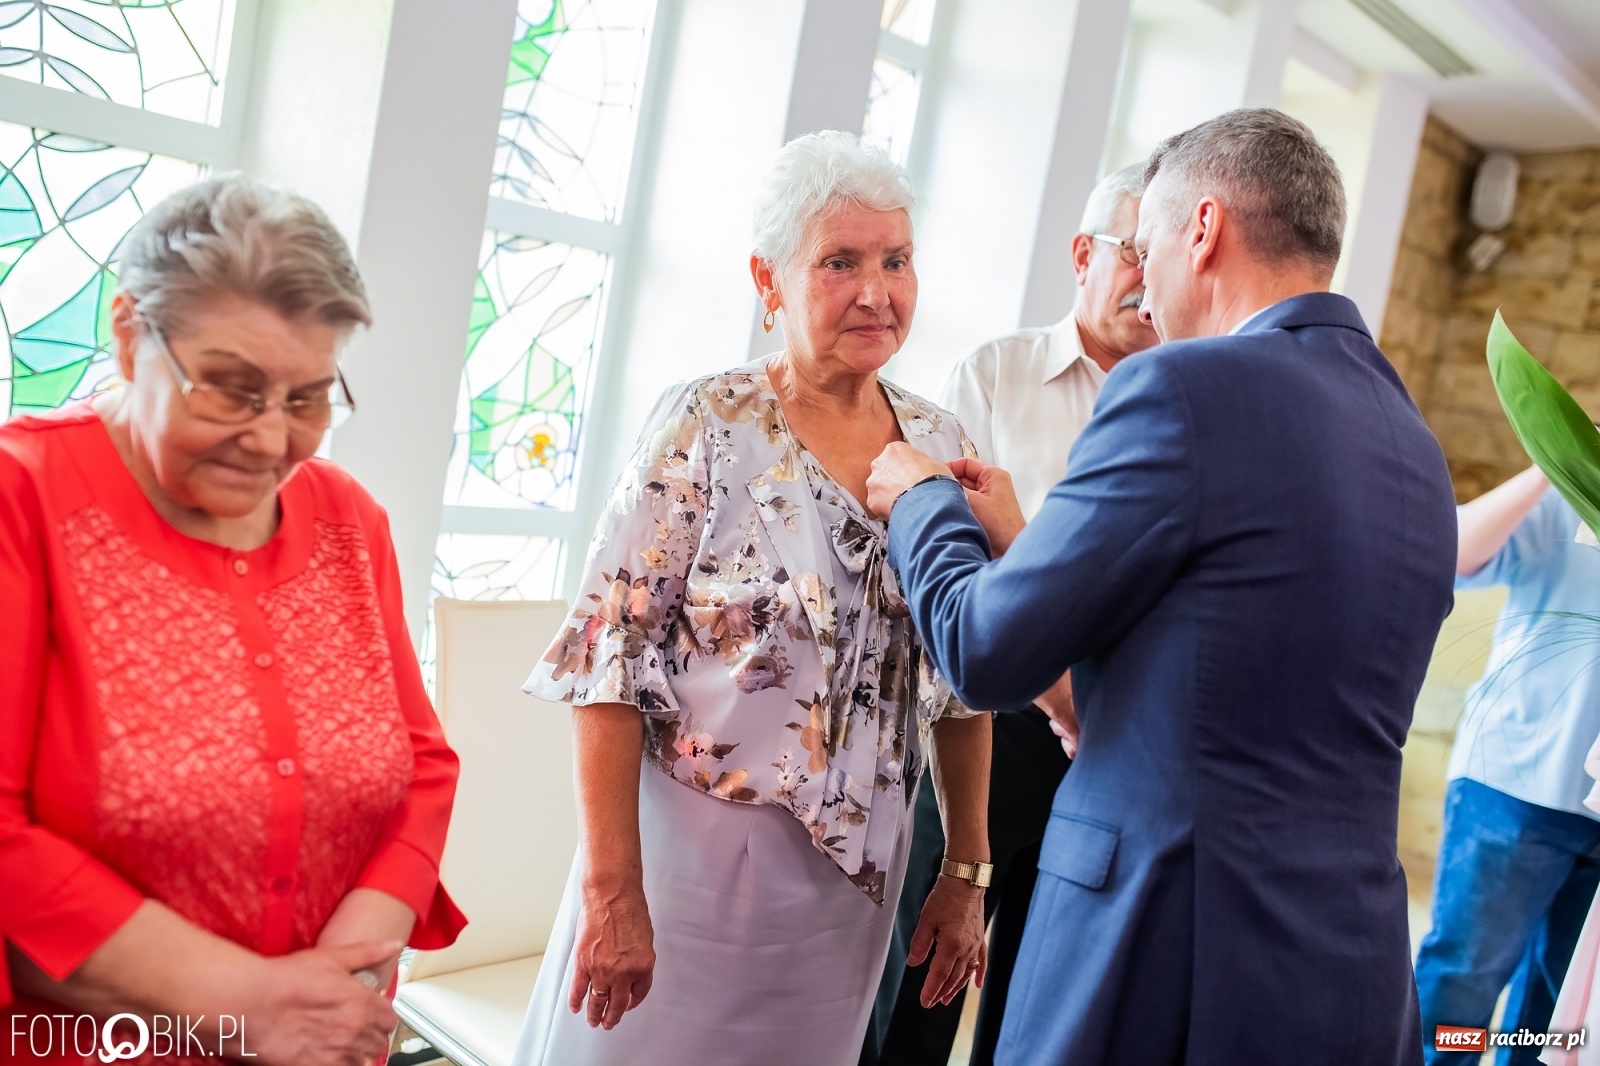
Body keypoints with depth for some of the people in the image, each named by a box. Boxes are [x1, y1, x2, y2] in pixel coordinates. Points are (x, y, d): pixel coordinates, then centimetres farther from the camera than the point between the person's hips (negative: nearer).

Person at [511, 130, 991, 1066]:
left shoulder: (941, 445, 0)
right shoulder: (708, 426, -13)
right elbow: (611, 658, -14)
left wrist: (968, 872, 5)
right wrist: (612, 891, -17)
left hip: (857, 877, 4)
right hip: (693, 856, -4)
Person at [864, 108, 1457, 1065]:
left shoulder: (1185, 388, -16)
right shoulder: (1420, 447, 8)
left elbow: (985, 655, -11)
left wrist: (925, 502, 8)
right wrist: (1019, 540, 17)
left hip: (1164, 972, -7)